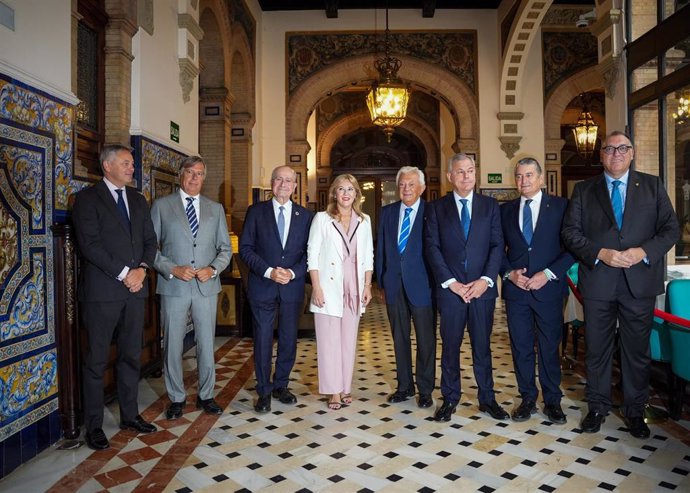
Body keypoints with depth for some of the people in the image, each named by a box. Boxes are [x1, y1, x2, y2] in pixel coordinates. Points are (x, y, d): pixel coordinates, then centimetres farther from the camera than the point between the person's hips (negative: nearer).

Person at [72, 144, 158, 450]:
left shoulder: (138, 200, 14)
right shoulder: (88, 198, -4)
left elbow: (150, 240, 12)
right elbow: (90, 244, -13)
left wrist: (142, 269, -6)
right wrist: (123, 273, -15)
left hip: (135, 288, 6)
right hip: (102, 290, -5)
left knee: (131, 356, 12)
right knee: (97, 361, 4)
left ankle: (129, 415, 25)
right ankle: (93, 425, 16)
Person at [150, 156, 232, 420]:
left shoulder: (216, 208, 11)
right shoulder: (161, 205, 4)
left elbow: (225, 248, 10)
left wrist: (213, 269, -8)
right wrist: (173, 269, -13)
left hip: (207, 286, 2)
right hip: (174, 286, -2)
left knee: (206, 344, 9)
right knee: (172, 345, 6)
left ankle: (206, 395, 24)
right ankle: (177, 398, 22)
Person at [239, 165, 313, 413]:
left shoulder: (305, 215, 6)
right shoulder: (256, 211, 2)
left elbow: (310, 252, 4)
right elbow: (245, 248, -3)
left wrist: (293, 272, -12)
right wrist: (269, 271, -13)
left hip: (293, 286, 2)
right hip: (262, 286, -2)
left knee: (289, 339, 10)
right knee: (263, 339, 3)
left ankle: (281, 385, 26)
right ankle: (264, 391, 16)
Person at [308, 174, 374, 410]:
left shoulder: (364, 221, 8)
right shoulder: (322, 218, -1)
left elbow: (368, 257, 11)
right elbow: (312, 255, -4)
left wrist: (367, 286, 4)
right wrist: (316, 288, -10)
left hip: (354, 289, 3)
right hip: (329, 288, -3)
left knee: (349, 340, 10)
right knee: (329, 340, 2)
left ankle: (346, 386, 22)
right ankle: (333, 390, 12)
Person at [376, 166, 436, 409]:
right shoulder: (387, 212, 9)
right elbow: (380, 248, 11)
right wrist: (381, 280, 7)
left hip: (421, 284, -4)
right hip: (394, 285, 4)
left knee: (426, 339, 6)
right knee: (400, 338, 13)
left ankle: (425, 390, 20)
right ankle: (404, 386, 27)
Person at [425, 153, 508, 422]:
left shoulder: (490, 205, 9)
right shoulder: (436, 208, 5)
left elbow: (497, 244, 3)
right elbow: (433, 248, -2)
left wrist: (486, 279, -9)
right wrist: (451, 282, -10)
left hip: (482, 288, 1)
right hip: (450, 289, -1)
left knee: (482, 346, 10)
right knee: (450, 346, 7)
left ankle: (487, 398, 23)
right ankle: (450, 398, 20)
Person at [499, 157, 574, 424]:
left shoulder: (560, 206, 1)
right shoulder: (505, 210, 9)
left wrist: (548, 274, -12)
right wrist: (509, 273, -6)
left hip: (548, 287, -2)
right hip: (516, 289, 2)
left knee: (550, 347, 7)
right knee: (521, 348, 8)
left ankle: (552, 400, 22)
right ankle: (528, 399, 22)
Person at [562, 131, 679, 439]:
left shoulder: (653, 186, 8)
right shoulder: (584, 190, 7)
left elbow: (671, 229, 2)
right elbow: (570, 232, -1)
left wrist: (644, 252, -15)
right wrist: (601, 253, -15)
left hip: (640, 281, 0)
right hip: (598, 281, 0)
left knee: (637, 350, 9)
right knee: (597, 348, 9)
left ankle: (635, 411, 25)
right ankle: (597, 408, 25)